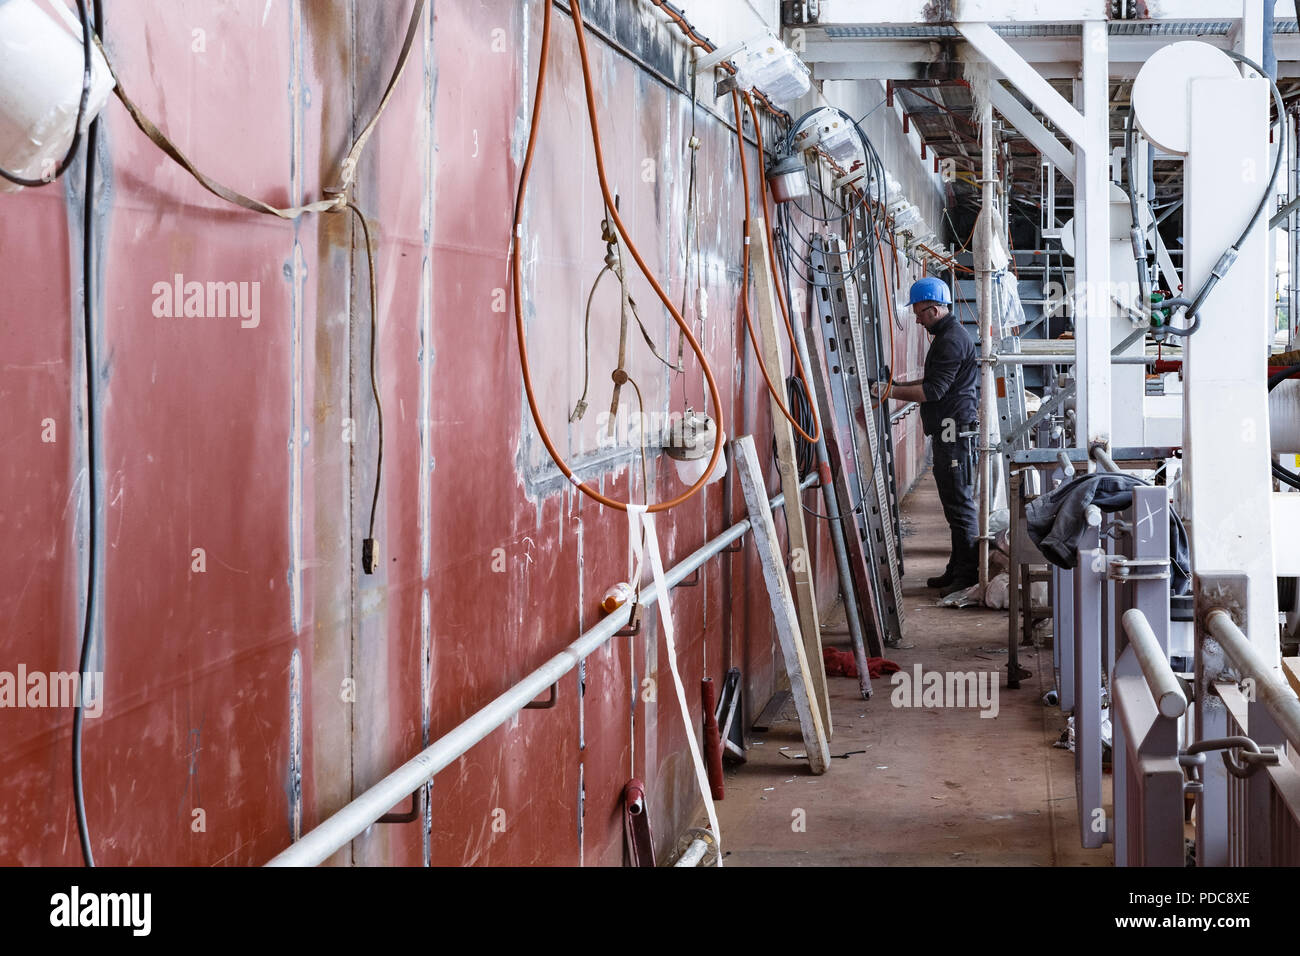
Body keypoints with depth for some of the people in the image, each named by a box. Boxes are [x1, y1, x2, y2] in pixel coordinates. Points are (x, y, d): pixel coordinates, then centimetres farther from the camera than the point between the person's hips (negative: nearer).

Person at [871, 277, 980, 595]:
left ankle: (968, 574, -6)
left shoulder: (952, 340, -16)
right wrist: (897, 385, 18)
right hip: (948, 432, 11)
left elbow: (933, 390, -20)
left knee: (960, 503, -8)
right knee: (954, 502, 14)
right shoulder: (949, 335, 19)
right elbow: (935, 382, 27)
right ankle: (957, 569, 20)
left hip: (956, 431, -11)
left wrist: (889, 391, -16)